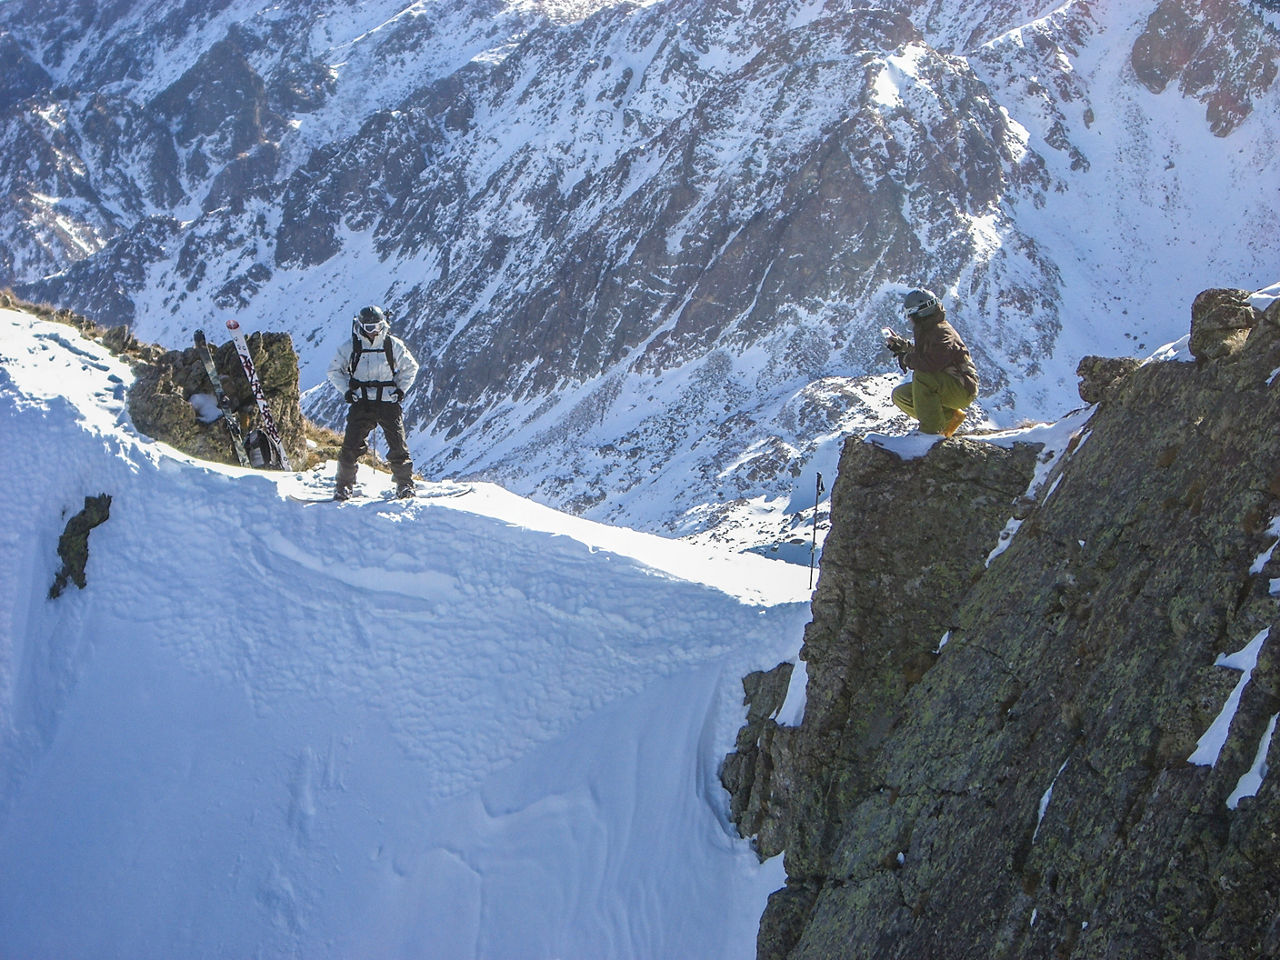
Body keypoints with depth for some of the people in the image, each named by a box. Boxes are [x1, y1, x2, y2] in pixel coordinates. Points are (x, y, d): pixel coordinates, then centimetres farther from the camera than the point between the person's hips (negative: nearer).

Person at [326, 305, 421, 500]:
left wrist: (401, 389, 3)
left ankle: (405, 485, 7)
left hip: (388, 402, 0)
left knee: (397, 444, -4)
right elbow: (334, 371, 13)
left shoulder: (393, 345, 3)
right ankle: (343, 486, 3)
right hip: (361, 403, 0)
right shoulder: (350, 347, 2)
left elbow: (410, 367, 14)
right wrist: (346, 390, 0)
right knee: (352, 444, -7)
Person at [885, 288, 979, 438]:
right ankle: (949, 417, 2)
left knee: (921, 375, -33)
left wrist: (907, 359, -20)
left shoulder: (941, 332, -21)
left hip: (963, 390, -10)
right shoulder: (927, 331, 10)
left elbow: (933, 363, -35)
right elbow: (921, 352, 28)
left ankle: (930, 429, -27)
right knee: (900, 395, 2)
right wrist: (902, 345, 15)